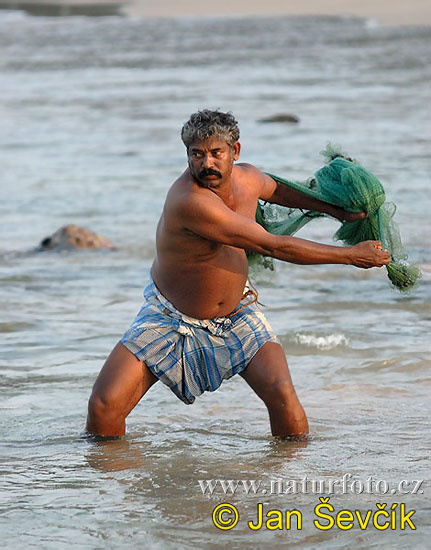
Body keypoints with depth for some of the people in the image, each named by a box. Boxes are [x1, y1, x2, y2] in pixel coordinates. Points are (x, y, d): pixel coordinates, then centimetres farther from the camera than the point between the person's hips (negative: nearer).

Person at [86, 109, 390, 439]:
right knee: (103, 407, -14)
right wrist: (352, 256, -23)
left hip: (236, 314, 5)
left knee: (283, 396, -19)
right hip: (170, 319, -5)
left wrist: (335, 210, 18)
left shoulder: (248, 178, -9)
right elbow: (274, 247, -30)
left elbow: (277, 190, 22)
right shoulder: (190, 201, -33)